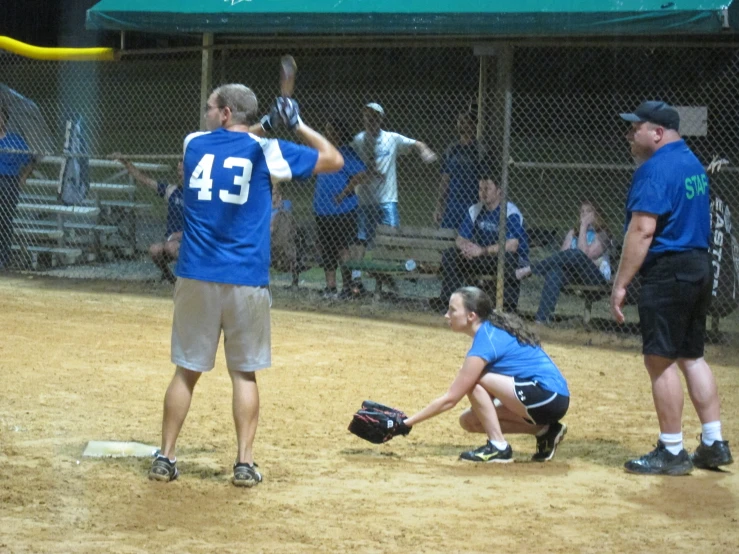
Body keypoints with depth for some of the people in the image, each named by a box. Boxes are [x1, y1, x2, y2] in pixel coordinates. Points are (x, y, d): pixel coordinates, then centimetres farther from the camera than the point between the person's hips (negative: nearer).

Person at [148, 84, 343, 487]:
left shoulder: (194, 145, 8)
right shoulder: (267, 152, 0)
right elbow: (333, 160, 9)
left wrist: (265, 124, 28)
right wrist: (296, 125, 10)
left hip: (195, 277, 2)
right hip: (246, 281, -1)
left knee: (187, 371, 9)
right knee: (244, 373, 7)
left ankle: (165, 458, 9)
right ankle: (245, 463, 2)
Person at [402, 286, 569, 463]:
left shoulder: (485, 342, -17)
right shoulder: (495, 330, 9)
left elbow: (449, 399, -15)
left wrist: (407, 422, -10)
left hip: (549, 397, -10)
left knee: (475, 381, -17)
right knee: (468, 420, 9)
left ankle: (498, 447, -11)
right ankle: (544, 431, 9)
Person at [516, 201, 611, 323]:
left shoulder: (601, 234, 3)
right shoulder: (573, 233, 19)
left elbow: (585, 255, -13)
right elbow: (563, 254, 5)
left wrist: (584, 227, -10)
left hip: (597, 277, -4)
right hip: (576, 276, 4)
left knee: (575, 254, -34)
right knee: (555, 272, -32)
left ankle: (529, 270, -35)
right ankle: (541, 319, -48)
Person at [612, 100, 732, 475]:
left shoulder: (655, 169, -15)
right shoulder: (693, 164, 15)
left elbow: (642, 230, -21)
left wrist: (620, 284, -19)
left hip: (667, 272, -10)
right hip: (700, 268, 10)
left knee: (660, 360, -4)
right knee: (691, 356, 15)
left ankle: (672, 452, -1)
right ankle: (714, 444, 15)